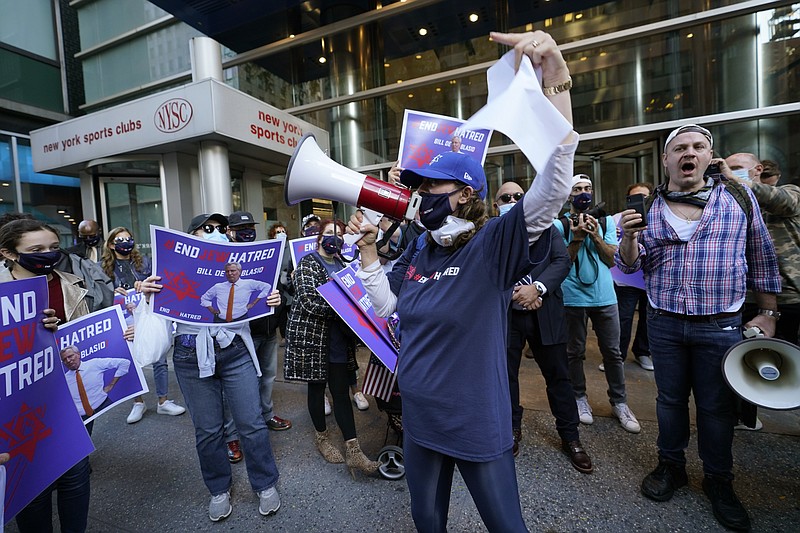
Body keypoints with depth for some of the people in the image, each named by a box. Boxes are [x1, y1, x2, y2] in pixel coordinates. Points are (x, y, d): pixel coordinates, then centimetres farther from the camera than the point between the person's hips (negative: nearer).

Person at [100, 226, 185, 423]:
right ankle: (138, 403, 27)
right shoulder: (104, 266, 5)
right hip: (125, 319, 0)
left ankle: (163, 402, 16)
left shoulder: (143, 261, 7)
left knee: (159, 360, 3)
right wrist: (114, 292, -16)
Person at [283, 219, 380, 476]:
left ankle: (353, 452, 8)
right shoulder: (308, 263, -7)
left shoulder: (341, 264, 12)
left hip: (338, 339, 5)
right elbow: (309, 301, -20)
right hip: (312, 337, -5)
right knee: (317, 387, 10)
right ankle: (322, 437, 31)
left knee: (341, 390, 4)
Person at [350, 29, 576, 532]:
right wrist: (368, 248, 1)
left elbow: (554, 186, -30)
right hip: (419, 418, 6)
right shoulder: (418, 253, 1)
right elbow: (387, 307, 8)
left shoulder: (493, 243, -17)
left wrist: (556, 80, -38)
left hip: (478, 424, -5)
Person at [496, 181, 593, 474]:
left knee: (558, 375, 10)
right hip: (505, 315, 0)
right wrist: (513, 292, -16)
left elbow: (562, 260, -4)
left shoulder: (546, 227, 6)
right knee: (506, 374, 13)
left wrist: (536, 288, -18)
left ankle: (570, 436, 28)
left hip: (545, 313, 1)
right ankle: (512, 428, 34)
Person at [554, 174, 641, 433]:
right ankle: (580, 397, 25)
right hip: (573, 297, -2)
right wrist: (577, 237, -18)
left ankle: (619, 402, 23)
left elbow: (612, 259, 1)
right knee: (575, 352, 9)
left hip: (605, 296, 3)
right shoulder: (560, 225, -2)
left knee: (612, 352, 9)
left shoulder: (606, 221, 7)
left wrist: (596, 236, -13)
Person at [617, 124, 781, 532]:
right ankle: (671, 466, 34)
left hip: (721, 326, 0)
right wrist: (629, 236, -18)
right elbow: (629, 265, 1)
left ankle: (718, 481, 33)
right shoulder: (648, 206, 1)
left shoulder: (738, 196, 1)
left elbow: (762, 259, 6)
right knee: (670, 398, 14)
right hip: (663, 324, 1)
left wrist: (767, 313, 3)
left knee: (717, 406, 11)